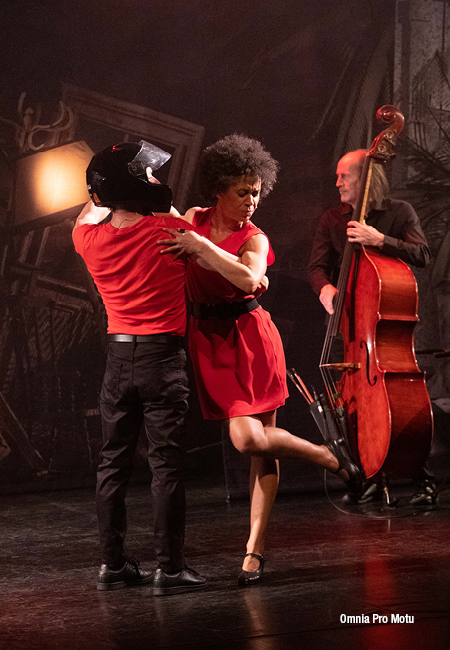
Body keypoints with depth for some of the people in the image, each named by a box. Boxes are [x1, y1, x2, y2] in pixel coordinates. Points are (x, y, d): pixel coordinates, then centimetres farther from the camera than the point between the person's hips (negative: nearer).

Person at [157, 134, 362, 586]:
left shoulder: (254, 239, -5)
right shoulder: (193, 221, 8)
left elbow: (249, 279, -28)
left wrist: (202, 247, -27)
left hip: (249, 341, -3)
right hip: (208, 342, 3)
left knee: (254, 440, -14)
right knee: (249, 439, -4)